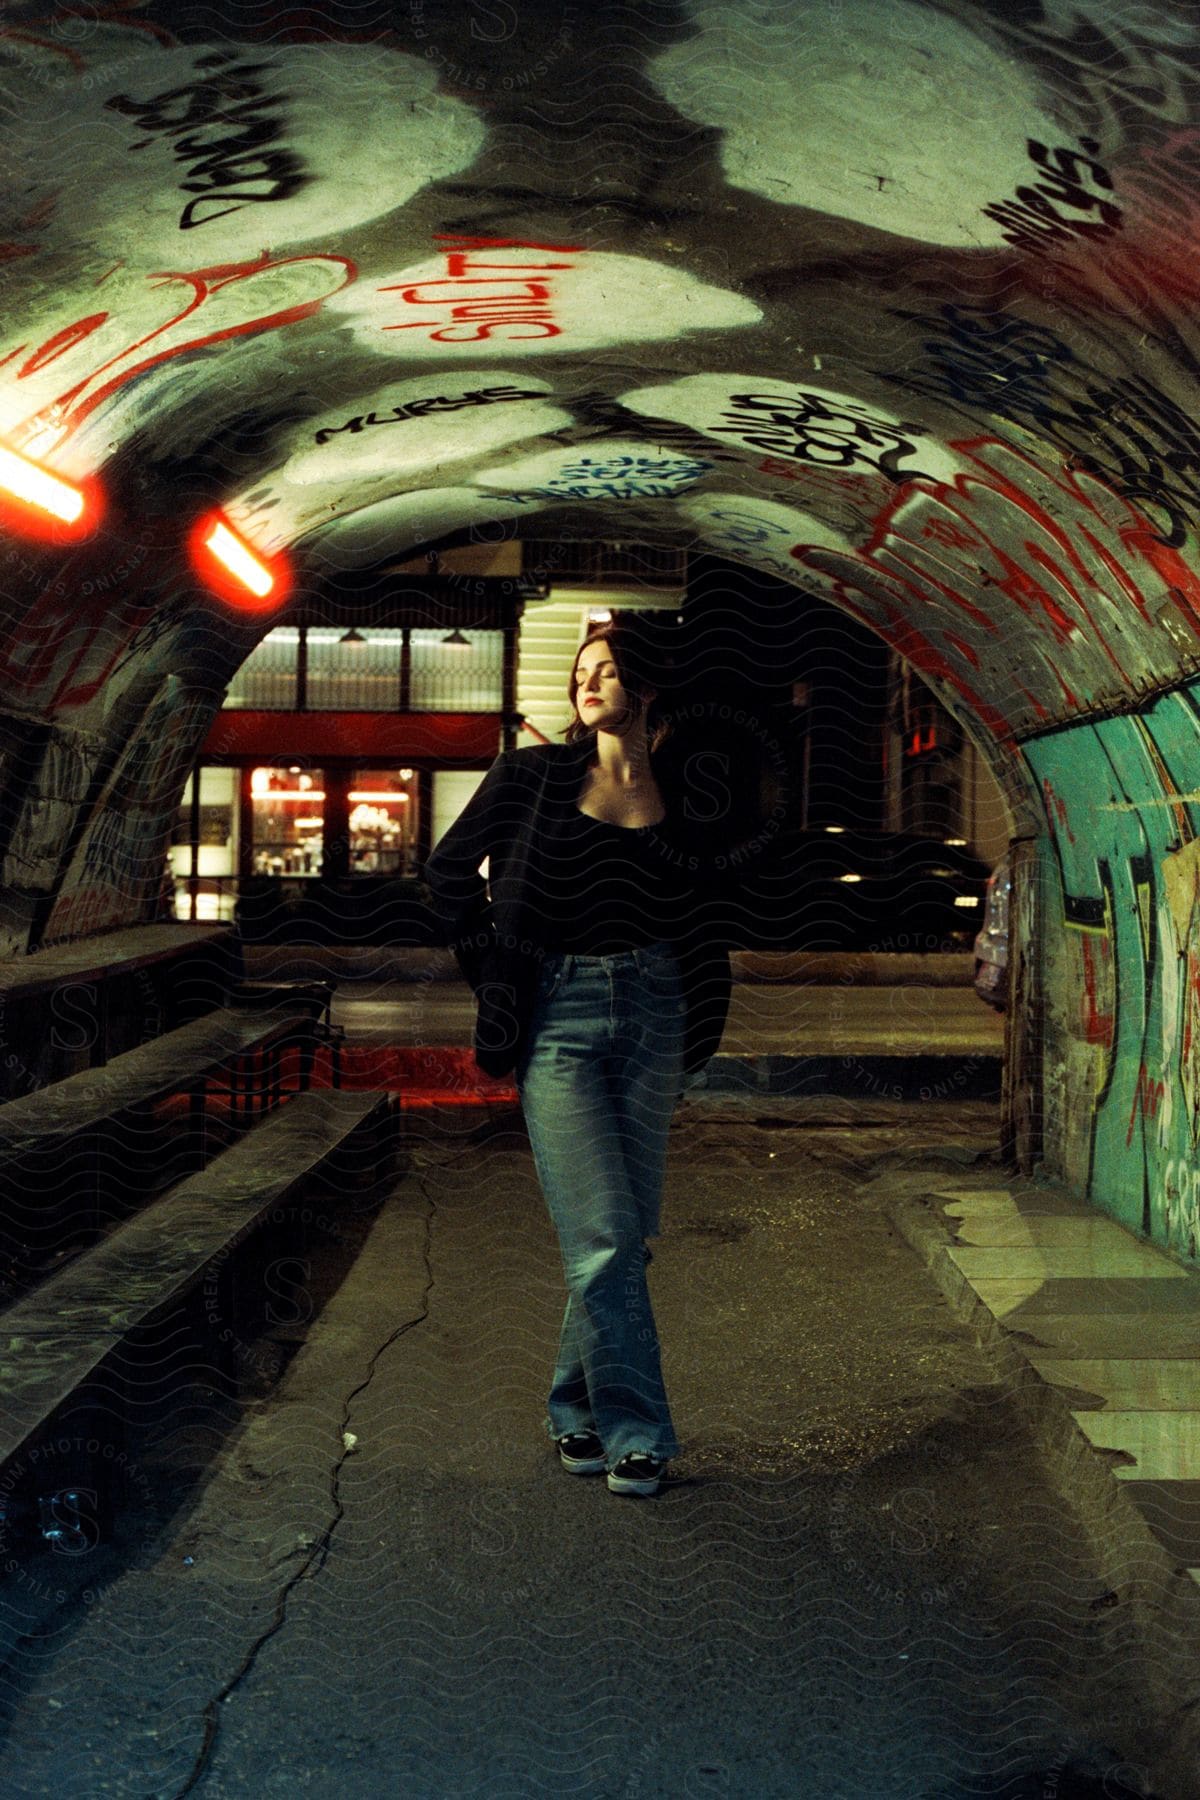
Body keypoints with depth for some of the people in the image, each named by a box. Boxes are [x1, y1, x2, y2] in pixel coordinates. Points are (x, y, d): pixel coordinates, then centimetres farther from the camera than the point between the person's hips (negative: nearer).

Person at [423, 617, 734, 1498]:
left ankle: (580, 1406, 24)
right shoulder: (534, 775, 0)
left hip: (652, 1013, 3)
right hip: (559, 1015, -3)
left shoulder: (680, 796, 7)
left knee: (627, 1233, 7)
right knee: (604, 1234, -7)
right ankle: (634, 1430, 6)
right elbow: (451, 869, 7)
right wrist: (500, 960, 3)